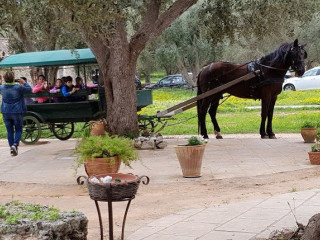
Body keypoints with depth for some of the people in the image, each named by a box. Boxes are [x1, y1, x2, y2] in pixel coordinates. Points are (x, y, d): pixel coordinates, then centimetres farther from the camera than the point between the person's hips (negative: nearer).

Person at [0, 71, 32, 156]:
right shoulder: (18, 87, -14)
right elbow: (29, 89, -1)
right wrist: (24, 83, 13)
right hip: (17, 112, -3)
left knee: (9, 131, 11)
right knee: (18, 130, 7)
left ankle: (12, 148, 11)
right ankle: (15, 144, -15)